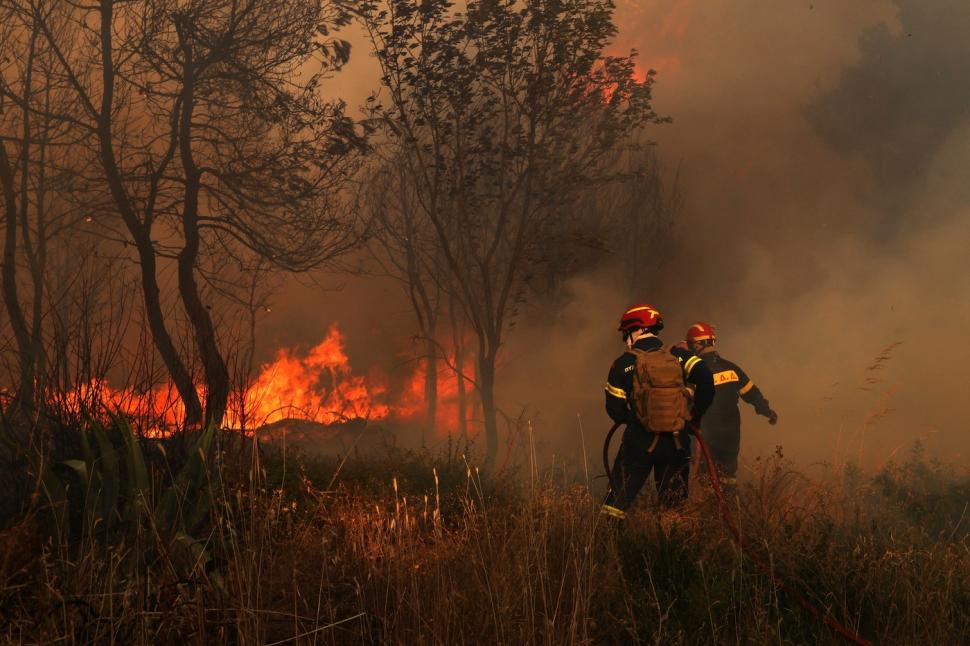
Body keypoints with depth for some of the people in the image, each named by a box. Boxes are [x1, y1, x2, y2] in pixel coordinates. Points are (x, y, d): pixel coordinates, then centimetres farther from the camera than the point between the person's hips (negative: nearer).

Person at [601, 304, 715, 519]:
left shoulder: (624, 364, -4)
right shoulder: (678, 356, 2)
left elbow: (615, 411, -3)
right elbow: (706, 380, -12)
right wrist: (695, 415, 0)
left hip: (639, 442, -2)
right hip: (677, 443, 2)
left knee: (618, 502, 7)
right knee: (674, 505, 14)